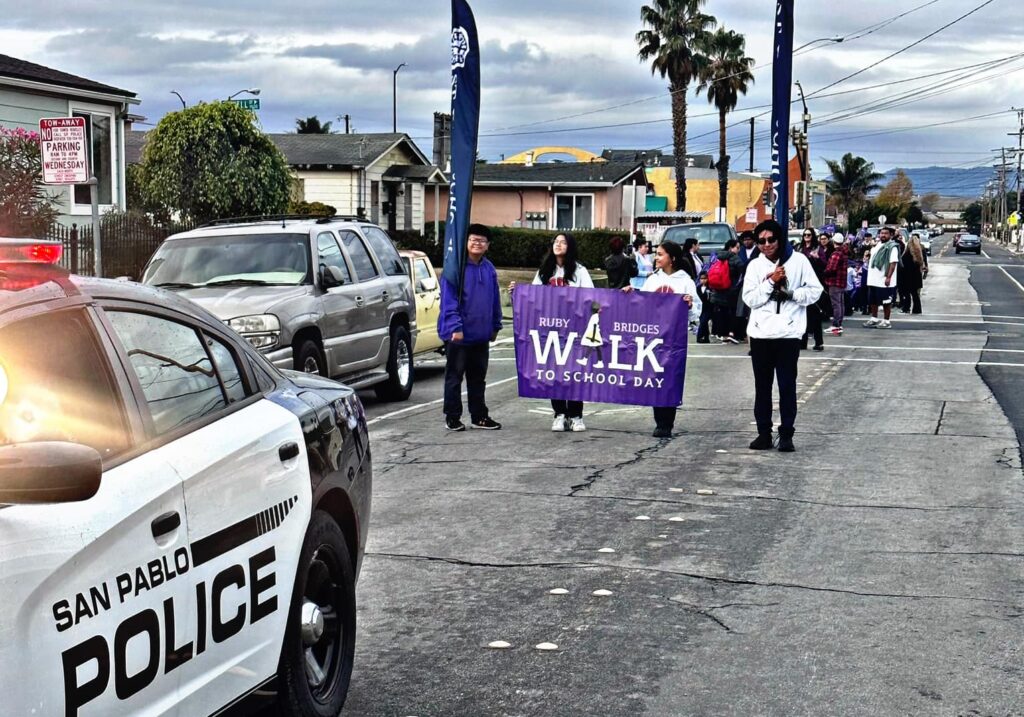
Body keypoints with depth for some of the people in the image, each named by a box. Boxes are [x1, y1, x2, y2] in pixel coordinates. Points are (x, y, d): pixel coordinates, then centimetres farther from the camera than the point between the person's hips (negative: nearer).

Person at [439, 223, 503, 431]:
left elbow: (495, 300, 16)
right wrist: (455, 326, -21)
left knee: (478, 377, 13)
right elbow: (449, 299, -15)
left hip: (481, 334, 6)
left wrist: (495, 326, 14)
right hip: (458, 334, -6)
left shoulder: (489, 269, 9)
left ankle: (479, 416, 21)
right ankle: (452, 417, 9)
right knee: (454, 376, 3)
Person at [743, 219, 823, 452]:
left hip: (789, 333, -2)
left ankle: (786, 434, 6)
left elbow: (815, 291, -1)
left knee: (787, 385, 0)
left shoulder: (798, 260, 0)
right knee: (762, 385, 8)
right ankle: (764, 432, 15)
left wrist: (791, 294, -13)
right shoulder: (755, 265, 5)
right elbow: (749, 299, -3)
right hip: (760, 333, 2)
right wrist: (770, 282, -12)